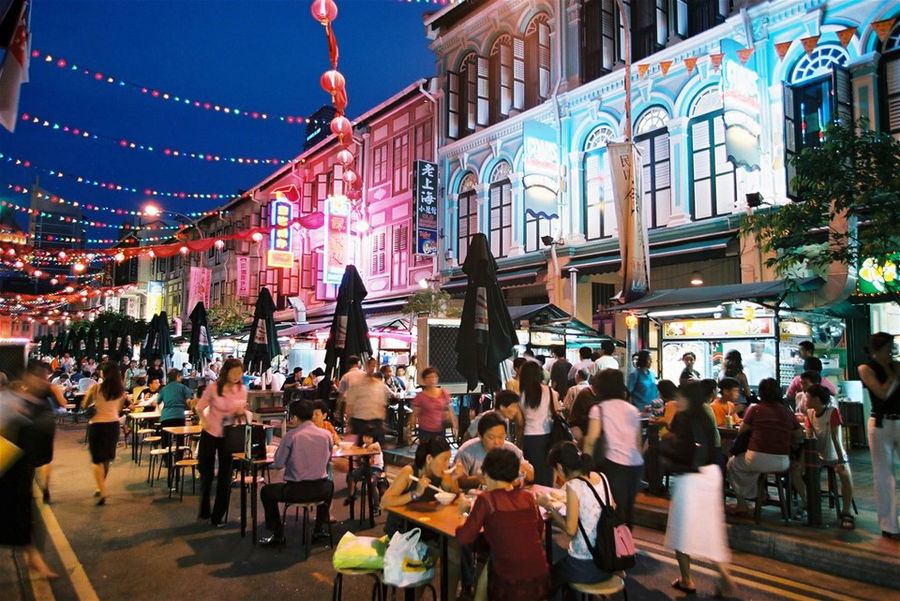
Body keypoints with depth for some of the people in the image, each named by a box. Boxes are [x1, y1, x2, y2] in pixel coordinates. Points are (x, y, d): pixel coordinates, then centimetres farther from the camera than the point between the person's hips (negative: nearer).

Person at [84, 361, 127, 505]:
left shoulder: (95, 388, -13)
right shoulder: (121, 389, -1)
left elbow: (85, 404, 0)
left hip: (97, 425, -4)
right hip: (113, 424, 4)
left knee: (97, 460, 2)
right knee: (106, 459, 18)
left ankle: (103, 491, -8)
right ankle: (101, 488, 31)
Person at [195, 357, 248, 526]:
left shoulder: (242, 390, -8)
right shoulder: (213, 388, -15)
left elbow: (240, 413, 2)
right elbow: (200, 407, -3)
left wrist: (241, 412, -19)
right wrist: (204, 421, -16)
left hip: (229, 436, 2)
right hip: (210, 434, -1)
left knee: (225, 476, 3)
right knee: (207, 473, 11)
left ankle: (218, 515, 16)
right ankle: (204, 511, 30)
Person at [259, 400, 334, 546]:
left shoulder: (291, 436, -11)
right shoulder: (326, 435, -1)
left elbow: (278, 464, -6)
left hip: (296, 491, -3)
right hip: (320, 490, 4)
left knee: (266, 491, 24)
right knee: (329, 485, 39)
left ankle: (278, 535, 24)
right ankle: (320, 529, 37)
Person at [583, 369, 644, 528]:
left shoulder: (599, 409, -1)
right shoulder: (633, 409, 15)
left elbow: (591, 439, -11)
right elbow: (639, 441, 16)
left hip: (615, 464, -5)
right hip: (637, 464, 5)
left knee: (616, 509, 0)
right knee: (629, 508, 16)